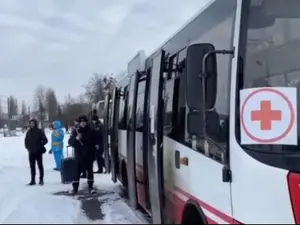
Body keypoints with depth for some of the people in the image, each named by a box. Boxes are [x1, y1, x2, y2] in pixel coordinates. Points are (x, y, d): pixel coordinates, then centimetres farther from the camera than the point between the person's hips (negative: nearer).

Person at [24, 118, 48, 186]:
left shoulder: (39, 131, -7)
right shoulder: (28, 132, 7)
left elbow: (45, 140, -8)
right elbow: (26, 140, 19)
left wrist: (40, 145, -11)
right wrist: (27, 147, 9)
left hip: (38, 152, -4)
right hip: (31, 152, 5)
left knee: (40, 166, 4)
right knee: (32, 166, 8)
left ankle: (41, 180, 10)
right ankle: (33, 180, 15)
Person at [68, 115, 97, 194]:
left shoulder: (90, 131, 3)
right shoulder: (76, 131, -1)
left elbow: (94, 142, 13)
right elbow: (70, 142, -7)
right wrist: (76, 138, -26)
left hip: (89, 155, 2)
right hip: (79, 155, -1)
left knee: (90, 171, 8)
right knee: (78, 172, -2)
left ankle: (91, 187, 17)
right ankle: (75, 188, 3)